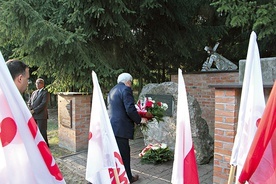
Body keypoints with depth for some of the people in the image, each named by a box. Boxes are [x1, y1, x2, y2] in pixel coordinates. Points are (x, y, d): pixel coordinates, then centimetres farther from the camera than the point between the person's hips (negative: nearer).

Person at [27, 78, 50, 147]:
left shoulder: (45, 93, -6)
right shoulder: (34, 93, 18)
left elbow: (43, 104, -15)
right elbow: (29, 102, 18)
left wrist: (34, 110, -16)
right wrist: (30, 109, -2)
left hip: (41, 115, -7)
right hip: (33, 115, 7)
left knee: (42, 131, -1)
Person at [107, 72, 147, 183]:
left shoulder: (112, 90, 18)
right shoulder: (126, 89, -10)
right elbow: (130, 110, -18)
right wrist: (139, 120, -3)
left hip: (111, 126, 9)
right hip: (120, 128, -9)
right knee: (124, 154, 2)